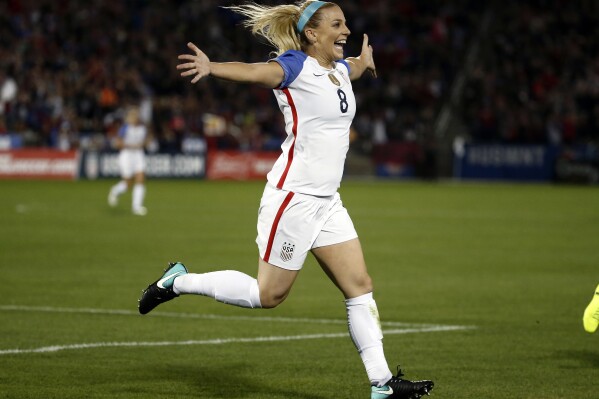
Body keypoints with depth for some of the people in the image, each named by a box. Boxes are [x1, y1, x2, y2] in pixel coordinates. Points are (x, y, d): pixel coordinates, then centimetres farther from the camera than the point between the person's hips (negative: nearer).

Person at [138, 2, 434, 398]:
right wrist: (212, 67, -53)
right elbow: (255, 71, -34)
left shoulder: (340, 69, 11)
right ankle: (179, 281, 17)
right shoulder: (296, 66, -14)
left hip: (327, 202, 8)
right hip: (293, 198, -8)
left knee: (360, 287, 4)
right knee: (268, 294, 1)